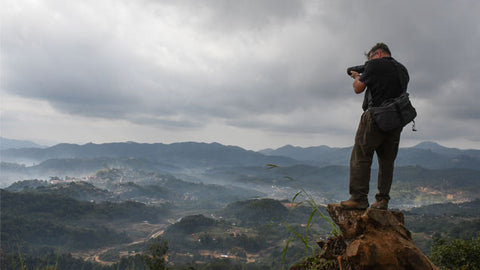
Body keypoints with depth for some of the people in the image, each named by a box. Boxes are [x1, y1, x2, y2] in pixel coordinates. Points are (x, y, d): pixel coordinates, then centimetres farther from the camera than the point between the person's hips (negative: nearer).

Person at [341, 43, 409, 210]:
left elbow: (358, 89, -2)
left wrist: (357, 77, 18)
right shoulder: (403, 69, 18)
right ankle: (382, 200, 12)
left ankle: (359, 198, -4)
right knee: (387, 161, 10)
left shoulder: (375, 65, -3)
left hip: (375, 117, -7)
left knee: (360, 157, -2)